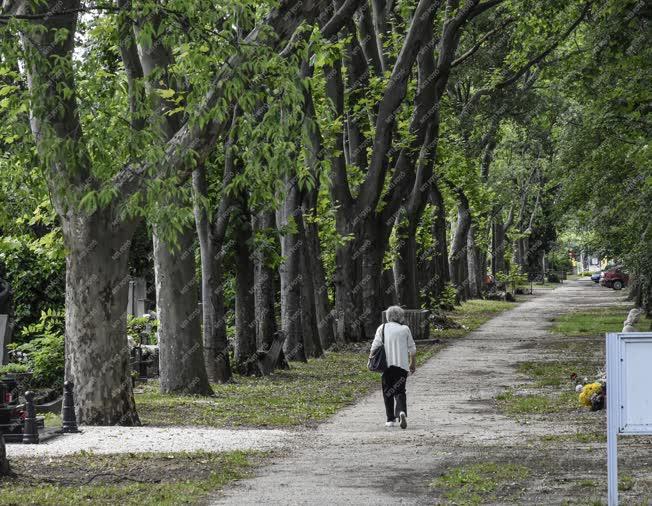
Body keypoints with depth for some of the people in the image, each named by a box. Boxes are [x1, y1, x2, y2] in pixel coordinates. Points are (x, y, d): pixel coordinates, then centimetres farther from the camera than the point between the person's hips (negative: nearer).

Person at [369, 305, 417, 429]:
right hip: (401, 365, 0)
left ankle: (390, 419, 12)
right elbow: (412, 349, 7)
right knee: (400, 391, 2)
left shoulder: (382, 328, 3)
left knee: (387, 393, 11)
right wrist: (413, 363, 18)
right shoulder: (405, 329, 4)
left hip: (386, 365, 0)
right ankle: (401, 412, -24)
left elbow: (375, 346, -4)